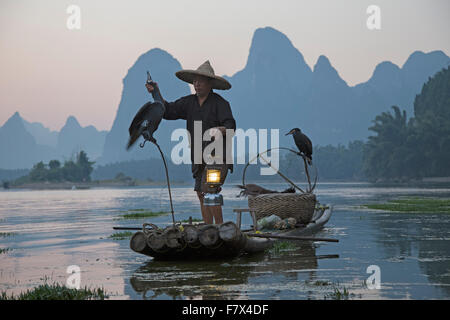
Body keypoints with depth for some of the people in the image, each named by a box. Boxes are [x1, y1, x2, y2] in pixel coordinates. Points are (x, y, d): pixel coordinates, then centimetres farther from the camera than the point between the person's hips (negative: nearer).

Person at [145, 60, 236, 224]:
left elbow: (230, 126, -16)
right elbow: (168, 111, 9)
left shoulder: (220, 103, -7)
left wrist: (220, 130, -37)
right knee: (201, 195, 5)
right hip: (199, 158, 7)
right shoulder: (189, 102, 11)